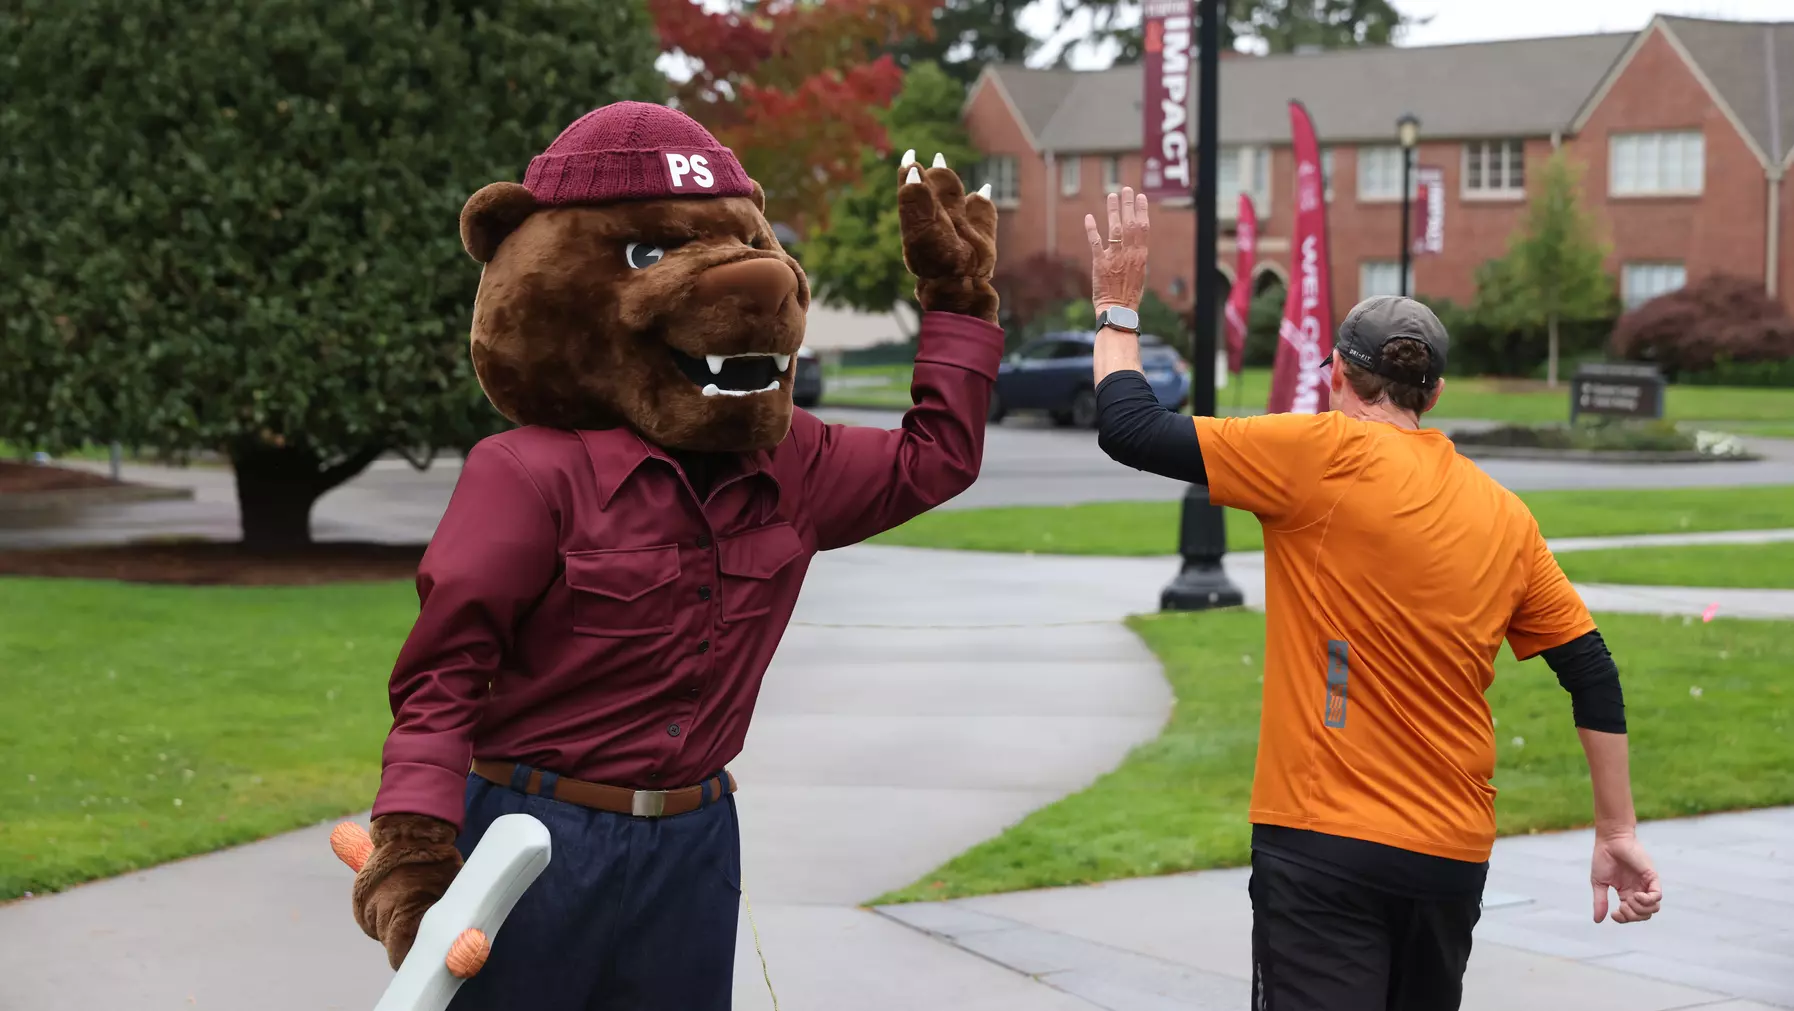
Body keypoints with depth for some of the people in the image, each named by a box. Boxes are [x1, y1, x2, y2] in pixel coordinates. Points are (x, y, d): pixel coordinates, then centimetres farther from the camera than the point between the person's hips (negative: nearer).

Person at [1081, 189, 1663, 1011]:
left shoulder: (1326, 456, -9)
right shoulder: (1505, 517, 8)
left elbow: (1130, 430, -9)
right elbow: (1592, 673, 10)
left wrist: (1117, 310, 7)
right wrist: (1617, 833, 17)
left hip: (1324, 849, -6)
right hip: (1454, 856, 6)